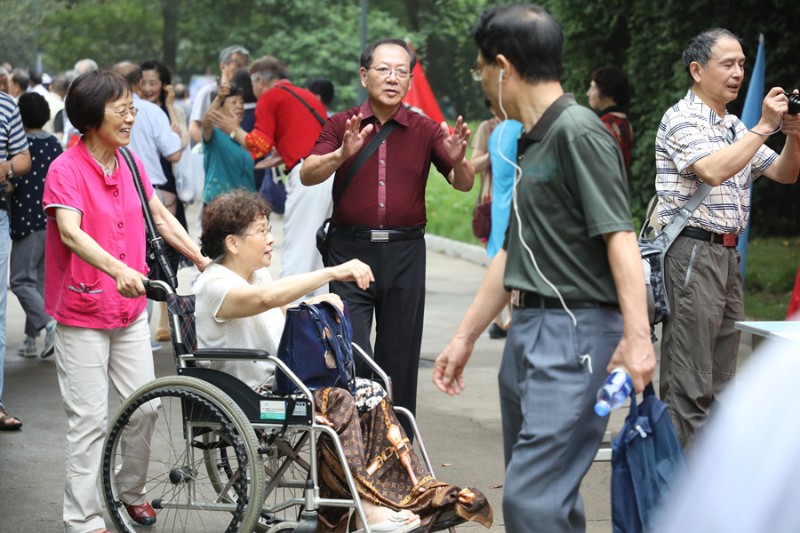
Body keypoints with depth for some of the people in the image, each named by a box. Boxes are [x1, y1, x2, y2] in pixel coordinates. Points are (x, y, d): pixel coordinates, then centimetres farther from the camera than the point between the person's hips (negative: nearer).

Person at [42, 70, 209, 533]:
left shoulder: (130, 163, 7)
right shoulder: (67, 169, -15)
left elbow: (160, 217, 15)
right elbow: (70, 233, -29)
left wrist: (201, 258, 6)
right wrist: (119, 269, -43)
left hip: (130, 309, 6)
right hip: (82, 314, -6)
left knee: (146, 406, 11)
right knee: (90, 419, -3)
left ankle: (132, 491, 32)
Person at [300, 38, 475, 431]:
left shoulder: (425, 131, 6)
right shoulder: (342, 126, 4)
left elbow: (464, 184, 2)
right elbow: (308, 175, -9)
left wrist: (457, 159, -21)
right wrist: (341, 155, -29)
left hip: (405, 251, 1)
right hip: (351, 248, -1)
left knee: (399, 358, 6)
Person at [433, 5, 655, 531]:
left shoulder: (579, 132, -12)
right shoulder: (530, 142, 17)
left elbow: (620, 237, -20)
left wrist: (637, 336, -30)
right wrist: (465, 337, 24)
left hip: (576, 330, -10)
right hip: (528, 329, 10)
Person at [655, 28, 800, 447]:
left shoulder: (734, 126, 18)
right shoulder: (682, 119, -7)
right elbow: (714, 170, -23)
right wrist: (764, 127, -19)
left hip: (728, 254, 9)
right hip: (692, 252, -9)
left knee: (721, 379, 11)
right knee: (689, 383, -9)